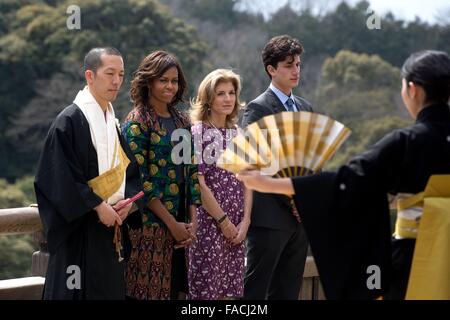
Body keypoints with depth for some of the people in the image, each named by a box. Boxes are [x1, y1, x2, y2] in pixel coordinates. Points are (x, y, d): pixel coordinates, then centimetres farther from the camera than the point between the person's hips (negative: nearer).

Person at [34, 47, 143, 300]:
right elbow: (61, 178, -17)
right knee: (81, 289, -7)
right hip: (80, 229, -7)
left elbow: (131, 171, 16)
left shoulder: (113, 122, 14)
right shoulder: (70, 120, -11)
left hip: (112, 225, 8)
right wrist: (98, 206, -17)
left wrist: (127, 201, -3)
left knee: (111, 289, 8)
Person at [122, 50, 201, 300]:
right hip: (149, 224, -6)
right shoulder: (137, 122, -7)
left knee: (172, 289, 7)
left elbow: (192, 172, 12)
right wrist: (172, 223, -13)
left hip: (179, 226, 6)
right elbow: (137, 180, -12)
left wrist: (192, 220, 0)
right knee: (147, 290, -5)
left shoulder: (181, 121, 13)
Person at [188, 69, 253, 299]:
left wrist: (245, 221, -1)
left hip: (236, 227, 6)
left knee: (230, 289, 7)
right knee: (206, 290, -2)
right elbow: (198, 183, -12)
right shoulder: (197, 132, -7)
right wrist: (223, 220, -10)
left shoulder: (237, 134, 12)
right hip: (208, 221, -6)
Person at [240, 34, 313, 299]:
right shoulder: (258, 109, -6)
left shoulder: (305, 108, 17)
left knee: (289, 290, 9)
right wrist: (291, 200, -13)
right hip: (271, 216, -7)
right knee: (255, 288, -5)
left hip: (300, 215, 7)